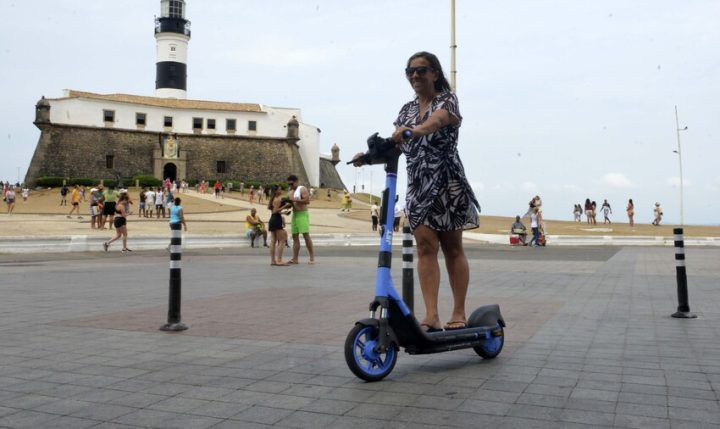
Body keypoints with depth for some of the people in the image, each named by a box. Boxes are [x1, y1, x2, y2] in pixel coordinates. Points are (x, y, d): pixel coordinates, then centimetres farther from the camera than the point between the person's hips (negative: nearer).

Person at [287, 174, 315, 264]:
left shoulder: (302, 189, -6)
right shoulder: (291, 192, 18)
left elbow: (307, 201, -18)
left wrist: (295, 200, -23)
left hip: (302, 214, -8)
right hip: (294, 215, 8)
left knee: (306, 235, -9)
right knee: (295, 236, 4)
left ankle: (312, 257, -4)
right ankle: (295, 258, 5)